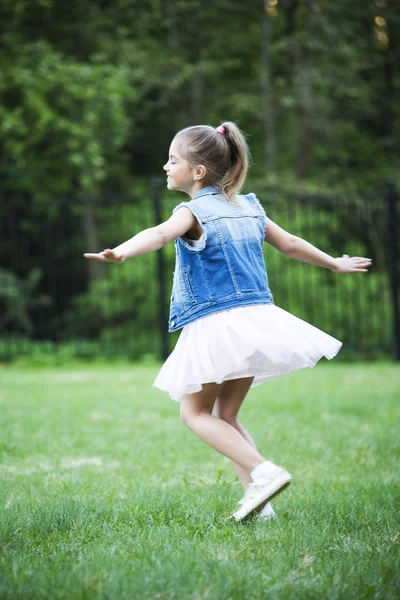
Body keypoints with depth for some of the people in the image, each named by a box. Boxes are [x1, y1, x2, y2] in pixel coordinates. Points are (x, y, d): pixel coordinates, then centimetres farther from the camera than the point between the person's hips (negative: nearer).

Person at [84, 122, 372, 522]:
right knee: (226, 416, 15)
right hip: (256, 318, 7)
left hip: (215, 324, -7)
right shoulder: (249, 208, 15)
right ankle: (257, 498, 5)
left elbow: (160, 234, -29)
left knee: (195, 413, 2)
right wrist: (336, 264, 41)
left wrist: (120, 253, -48)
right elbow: (291, 245, 25)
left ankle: (263, 472, -14)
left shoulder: (193, 211, -7)